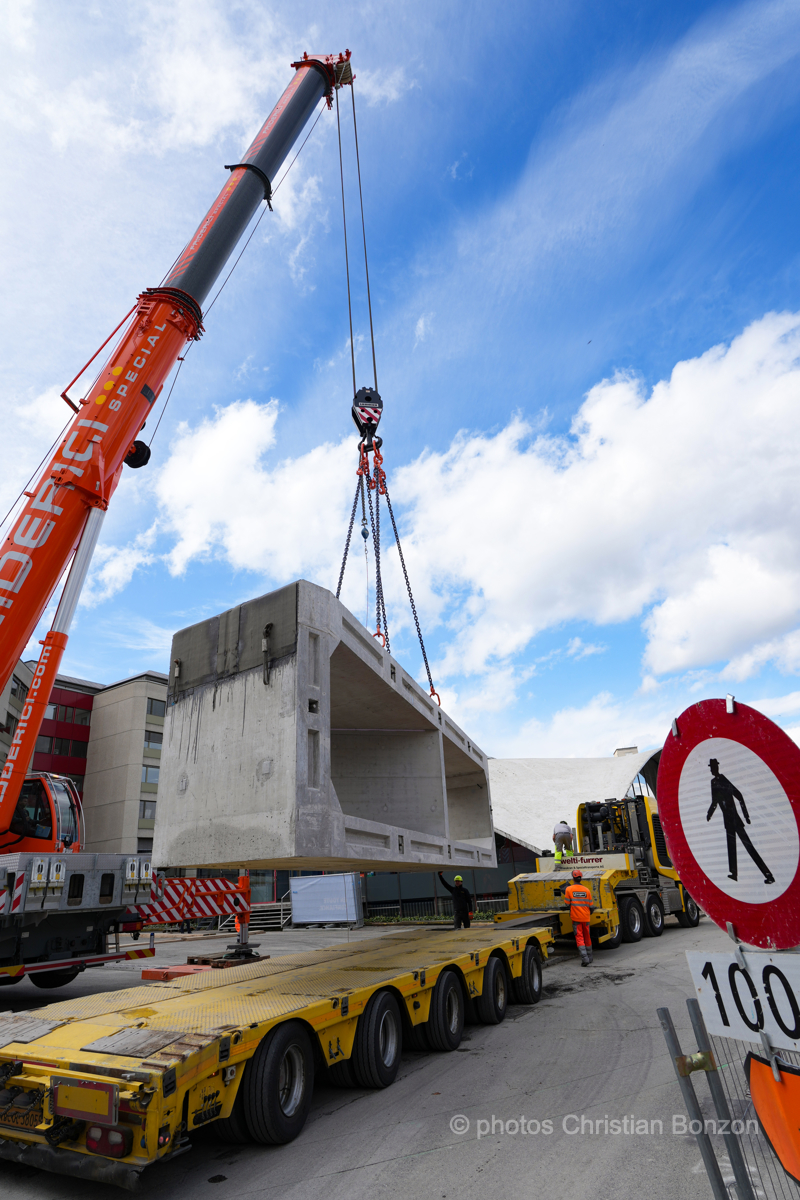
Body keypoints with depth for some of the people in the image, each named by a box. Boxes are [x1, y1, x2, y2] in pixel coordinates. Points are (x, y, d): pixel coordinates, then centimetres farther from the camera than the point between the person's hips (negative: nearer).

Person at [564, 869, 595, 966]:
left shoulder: (569, 889, -9)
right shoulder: (586, 890, -3)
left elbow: (567, 904, -4)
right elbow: (591, 906, 2)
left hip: (575, 917, -3)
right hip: (586, 917, 3)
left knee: (579, 937, 0)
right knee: (587, 937, 18)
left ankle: (584, 958, -13)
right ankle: (589, 957, 31)